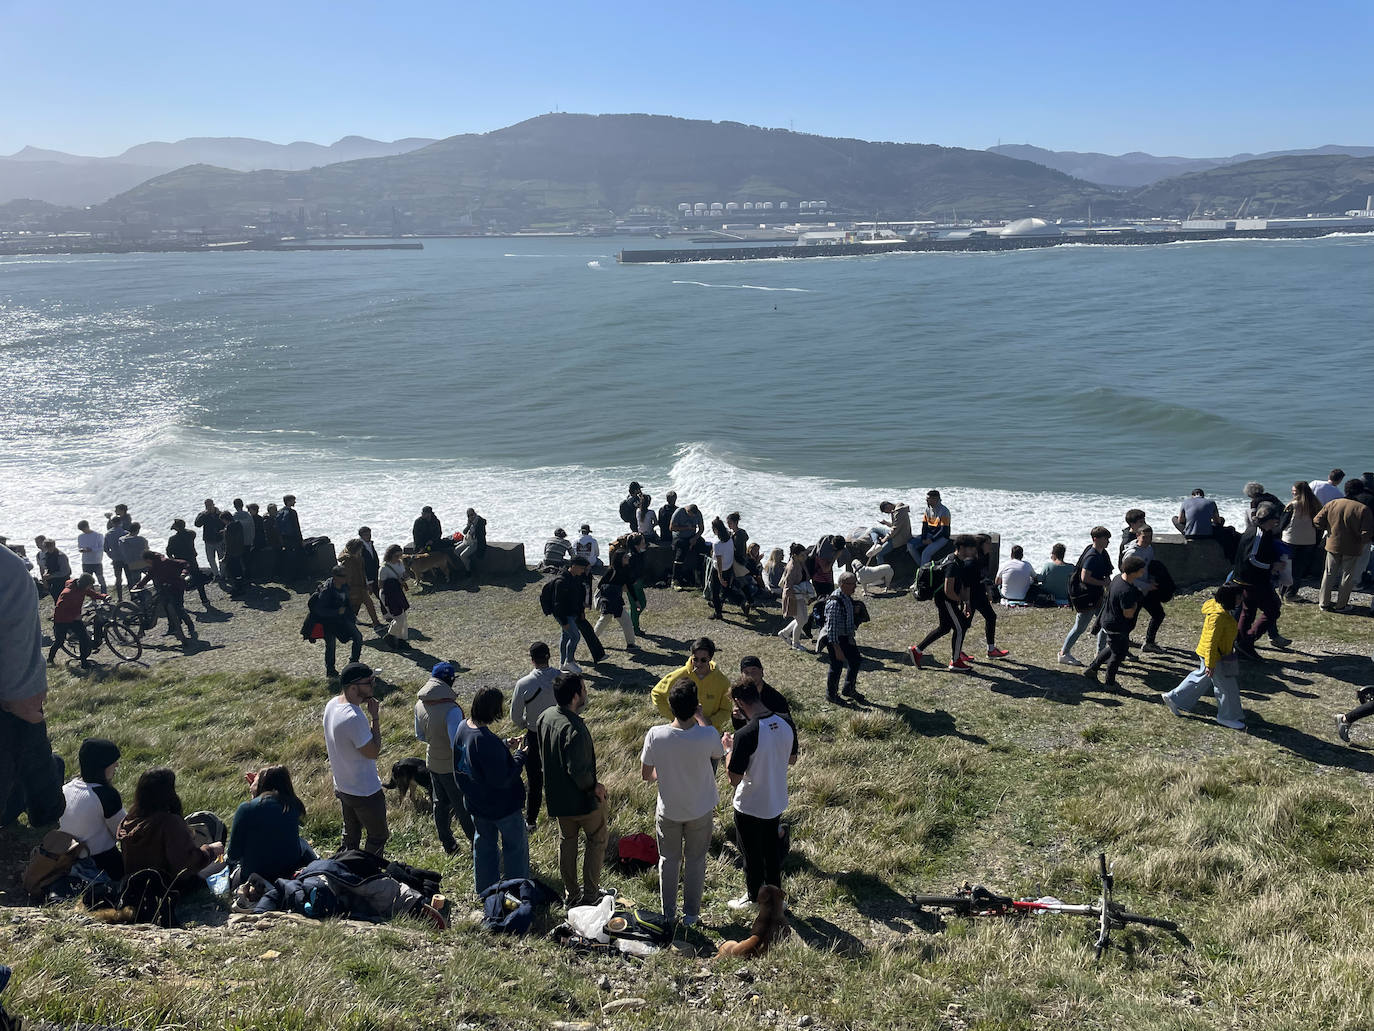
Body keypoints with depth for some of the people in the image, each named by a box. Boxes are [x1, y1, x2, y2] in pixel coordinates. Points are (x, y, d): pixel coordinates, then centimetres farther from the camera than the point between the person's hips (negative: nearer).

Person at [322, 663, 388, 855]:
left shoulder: (332, 704, -4)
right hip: (365, 791, -9)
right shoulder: (354, 718, -34)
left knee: (350, 834, 25)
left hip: (342, 786, 9)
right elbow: (373, 752, -23)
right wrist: (375, 717, -21)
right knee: (378, 836, 12)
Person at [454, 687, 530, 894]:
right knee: (515, 845, 14)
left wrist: (504, 744, 4)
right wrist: (520, 755, -19)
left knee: (484, 842, 25)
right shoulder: (486, 741, -35)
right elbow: (502, 779, -30)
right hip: (503, 805, -8)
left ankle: (484, 888, 40)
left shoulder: (463, 727, -8)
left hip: (476, 803, 8)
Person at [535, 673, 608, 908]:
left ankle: (571, 894, 33)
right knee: (597, 840, 14)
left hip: (556, 795, 7)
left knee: (566, 840, 22)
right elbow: (578, 771, -30)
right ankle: (590, 894, 20)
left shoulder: (544, 717, -6)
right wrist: (594, 786, -13)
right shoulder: (574, 729, -32)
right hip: (582, 798, -7)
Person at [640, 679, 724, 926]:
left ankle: (668, 913, 35)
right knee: (695, 860, 20)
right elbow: (718, 756, -1)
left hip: (668, 810, 0)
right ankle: (691, 914, 33)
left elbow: (646, 775, -11)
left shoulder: (655, 735, -25)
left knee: (669, 860, 21)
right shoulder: (708, 735, -26)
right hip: (701, 810, 0)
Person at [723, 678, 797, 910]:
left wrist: (729, 749, -11)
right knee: (773, 851, 24)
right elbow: (792, 759, 8)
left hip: (750, 808, -6)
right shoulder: (786, 725, -10)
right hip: (777, 803, 6)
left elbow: (734, 779, -24)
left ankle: (753, 898, 36)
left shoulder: (745, 735, -31)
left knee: (752, 855, 17)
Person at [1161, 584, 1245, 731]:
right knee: (1227, 687, 6)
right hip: (1215, 657, -10)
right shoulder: (1218, 615, -30)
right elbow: (1211, 641, -28)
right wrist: (1210, 664, -24)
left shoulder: (1218, 607, 2)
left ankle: (1173, 698, 31)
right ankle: (1227, 716, 23)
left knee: (1200, 679, 22)